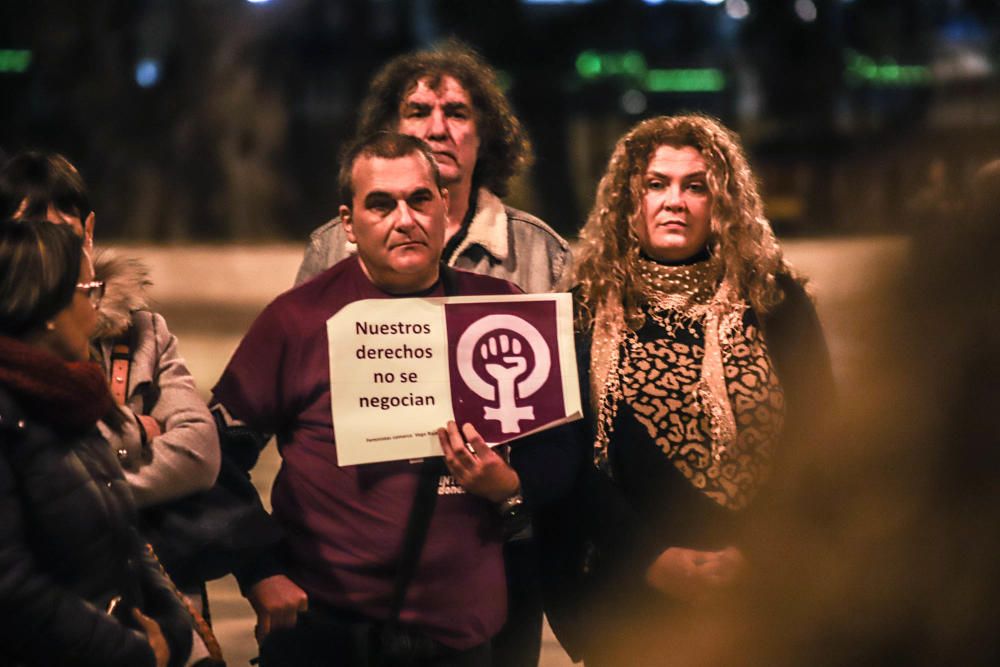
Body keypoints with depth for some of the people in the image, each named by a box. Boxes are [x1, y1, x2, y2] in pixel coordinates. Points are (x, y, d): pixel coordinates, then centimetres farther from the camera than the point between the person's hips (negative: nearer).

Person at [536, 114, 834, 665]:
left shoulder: (774, 300, 3)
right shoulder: (586, 309, 2)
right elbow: (567, 451, -3)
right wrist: (650, 558, -13)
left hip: (759, 593, 1)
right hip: (626, 595, 0)